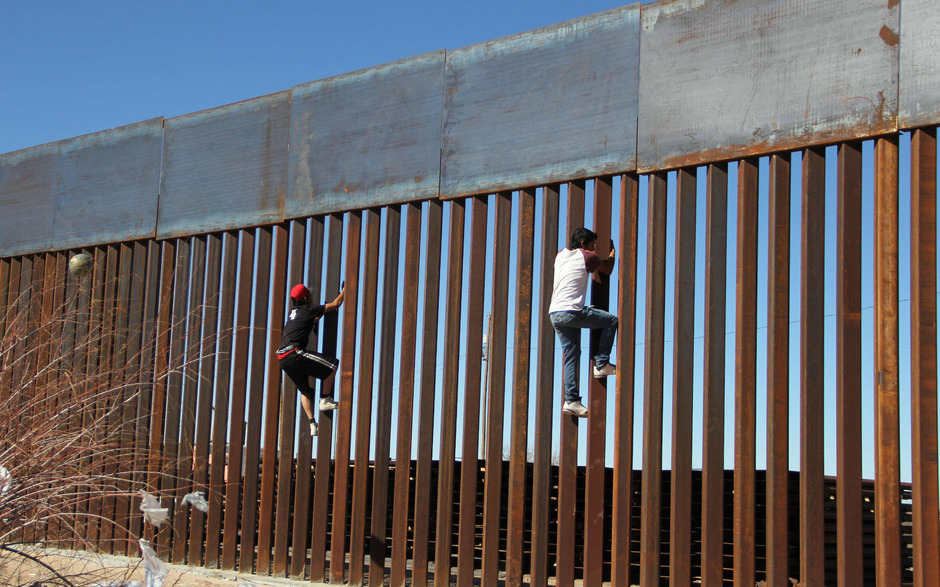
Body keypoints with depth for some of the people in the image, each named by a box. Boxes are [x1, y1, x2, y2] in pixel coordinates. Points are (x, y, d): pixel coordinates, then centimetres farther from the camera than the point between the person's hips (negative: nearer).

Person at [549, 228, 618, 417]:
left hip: (554, 314, 7)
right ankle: (601, 364, 5)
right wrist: (612, 251, 33)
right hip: (571, 312, -7)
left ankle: (571, 400, 3)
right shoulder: (587, 257, -1)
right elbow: (607, 269, 14)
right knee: (612, 320, 5)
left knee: (571, 355, 10)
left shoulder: (561, 254, 18)